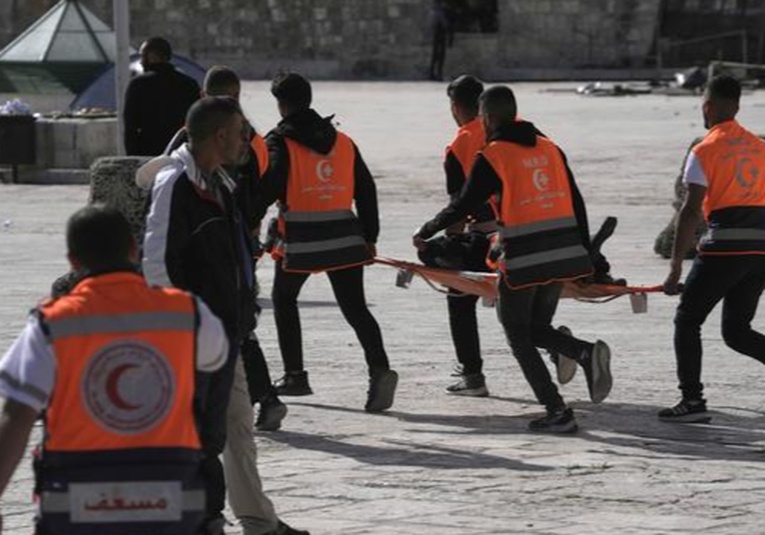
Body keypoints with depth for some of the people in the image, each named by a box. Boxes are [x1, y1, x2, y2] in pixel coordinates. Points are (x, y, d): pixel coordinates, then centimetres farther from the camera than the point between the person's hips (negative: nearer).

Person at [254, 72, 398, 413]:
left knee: (284, 298, 19)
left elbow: (268, 186, -15)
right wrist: (369, 237, 19)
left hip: (300, 242, -4)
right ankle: (379, 369, -20)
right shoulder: (343, 142, 13)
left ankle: (295, 375, 19)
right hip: (345, 240, 4)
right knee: (355, 307, 2)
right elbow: (366, 190, 14)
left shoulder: (280, 142, -3)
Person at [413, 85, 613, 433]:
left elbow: (463, 207, -3)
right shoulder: (549, 148, 12)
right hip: (563, 254, 6)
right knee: (537, 328, 20)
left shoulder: (492, 156, -6)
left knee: (519, 336, 8)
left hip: (523, 258, -6)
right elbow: (576, 204, 13)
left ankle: (557, 413, 0)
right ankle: (587, 353, -10)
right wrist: (585, 255, 20)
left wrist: (425, 233, 13)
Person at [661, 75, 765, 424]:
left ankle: (693, 401, 2)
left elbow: (691, 211, -10)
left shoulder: (705, 151, -4)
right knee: (736, 330, 15)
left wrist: (675, 266, -10)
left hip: (725, 244, -6)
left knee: (687, 319, 9)